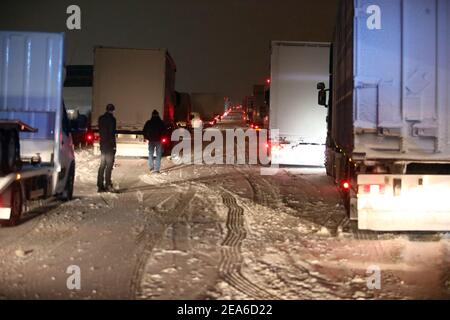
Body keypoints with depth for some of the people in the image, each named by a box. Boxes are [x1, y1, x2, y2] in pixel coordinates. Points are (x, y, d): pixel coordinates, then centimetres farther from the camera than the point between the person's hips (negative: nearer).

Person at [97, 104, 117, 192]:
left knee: (102, 165, 11)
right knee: (109, 165, -5)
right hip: (109, 145, -8)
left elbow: (100, 131, 16)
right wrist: (113, 145, -13)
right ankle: (108, 185, -7)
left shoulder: (101, 119, 11)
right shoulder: (111, 119, -12)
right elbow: (112, 134, -15)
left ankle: (100, 186, 12)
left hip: (103, 144, 8)